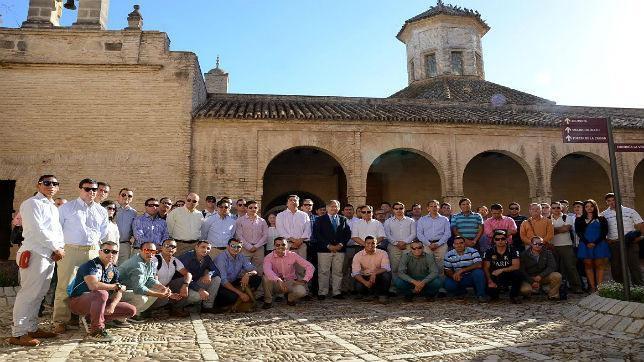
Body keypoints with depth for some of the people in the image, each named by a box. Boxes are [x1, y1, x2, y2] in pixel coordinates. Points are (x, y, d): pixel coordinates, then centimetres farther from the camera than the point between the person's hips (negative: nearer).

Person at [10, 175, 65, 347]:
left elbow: (58, 229, 17)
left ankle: (31, 328, 20)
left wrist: (60, 248, -1)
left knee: (39, 293, 12)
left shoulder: (53, 207, 20)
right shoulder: (32, 203, -6)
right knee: (28, 293, -7)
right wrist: (56, 248, -10)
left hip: (50, 255, 9)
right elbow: (37, 230, -15)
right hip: (35, 253, -8)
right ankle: (18, 333, -1)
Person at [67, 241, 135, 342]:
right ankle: (96, 331, -24)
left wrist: (112, 306, -19)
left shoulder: (113, 270, 6)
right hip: (78, 302, -7)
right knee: (102, 294, -39)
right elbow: (93, 285, -34)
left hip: (97, 304, 7)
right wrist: (116, 286, -21)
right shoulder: (91, 265, -17)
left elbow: (118, 292, 2)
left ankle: (94, 321, 4)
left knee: (131, 310, -4)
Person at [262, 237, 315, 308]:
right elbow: (267, 270, -36)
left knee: (301, 291, -29)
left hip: (290, 282, 1)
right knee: (266, 278, -32)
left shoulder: (292, 255, -8)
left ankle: (290, 298, 8)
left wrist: (305, 280, -20)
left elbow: (309, 266, -8)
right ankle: (268, 301, -8)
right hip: (276, 284, -1)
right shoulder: (269, 257, -13)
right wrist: (279, 280, -51)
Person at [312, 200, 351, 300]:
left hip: (340, 249, 3)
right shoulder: (320, 220, 6)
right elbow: (317, 234, -4)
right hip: (324, 249, -3)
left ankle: (337, 292, 12)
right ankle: (322, 293, 6)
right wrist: (328, 245, -11)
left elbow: (348, 233, 10)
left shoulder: (343, 219, 15)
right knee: (323, 272, -1)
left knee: (338, 272, 5)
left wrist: (341, 244, -5)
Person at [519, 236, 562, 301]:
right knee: (524, 290, -32)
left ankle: (553, 295, -3)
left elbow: (552, 267, -10)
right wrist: (532, 282, -18)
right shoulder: (525, 254, -5)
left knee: (557, 276, -26)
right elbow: (522, 271, -8)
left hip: (543, 277, 2)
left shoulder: (547, 253, 1)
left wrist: (540, 276, -23)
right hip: (529, 278, -2)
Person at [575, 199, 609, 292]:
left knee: (599, 265, -4)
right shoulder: (579, 220, 12)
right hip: (585, 245, 1)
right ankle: (592, 287, -1)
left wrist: (595, 243, -11)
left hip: (599, 244, -1)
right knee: (588, 265, -2)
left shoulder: (601, 219, 10)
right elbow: (578, 232, 3)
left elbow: (605, 232, 1)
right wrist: (587, 243, -10)